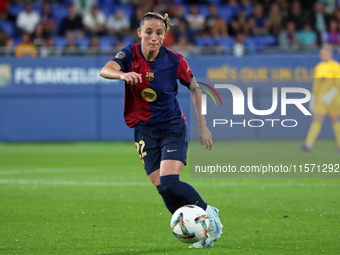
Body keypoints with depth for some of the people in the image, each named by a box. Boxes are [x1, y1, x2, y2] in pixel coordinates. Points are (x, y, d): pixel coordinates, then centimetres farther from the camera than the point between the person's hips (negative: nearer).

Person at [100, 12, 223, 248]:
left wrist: (202, 125, 4)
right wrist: (122, 74, -51)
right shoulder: (130, 54, -9)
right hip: (144, 130, 3)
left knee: (169, 183, -20)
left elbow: (195, 88, 4)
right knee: (162, 189, -4)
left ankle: (208, 212, 4)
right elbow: (105, 70, -29)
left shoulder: (174, 61, -12)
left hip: (173, 128, -3)